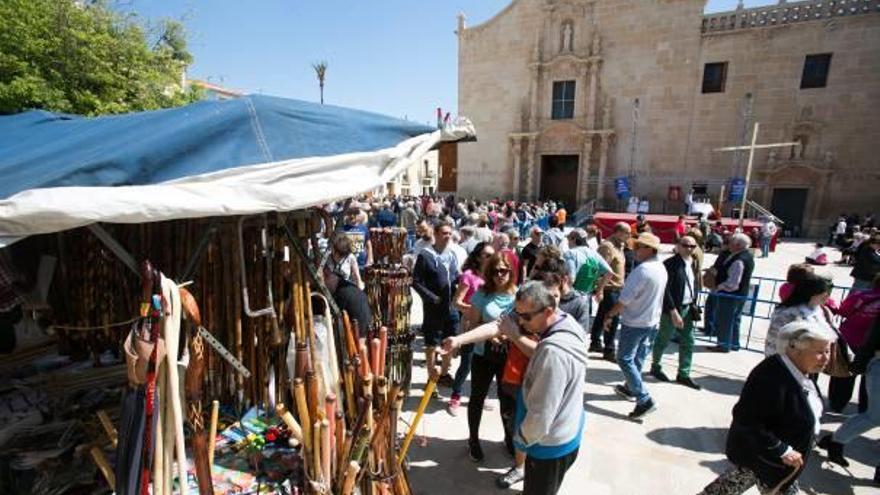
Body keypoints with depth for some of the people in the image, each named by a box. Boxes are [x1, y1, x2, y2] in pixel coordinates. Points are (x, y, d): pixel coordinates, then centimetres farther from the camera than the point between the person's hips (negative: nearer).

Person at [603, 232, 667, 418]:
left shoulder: (642, 270, -25)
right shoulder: (661, 268, 4)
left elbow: (624, 299, -24)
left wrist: (609, 315, -14)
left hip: (635, 322, -9)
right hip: (652, 321, 9)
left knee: (625, 359, -1)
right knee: (638, 357, 21)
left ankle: (644, 399, -3)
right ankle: (631, 388, 36)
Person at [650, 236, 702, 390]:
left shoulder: (694, 263, 6)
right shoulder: (670, 264, -17)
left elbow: (696, 285, 15)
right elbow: (665, 290, -20)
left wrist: (694, 304, 7)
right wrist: (673, 311, -21)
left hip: (688, 309, 7)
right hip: (672, 309, -7)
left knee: (688, 343, 11)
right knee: (663, 340, 10)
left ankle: (684, 374, 23)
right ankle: (655, 367, 30)